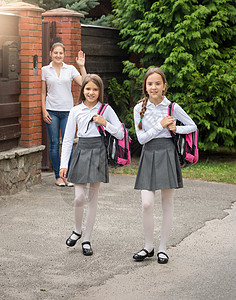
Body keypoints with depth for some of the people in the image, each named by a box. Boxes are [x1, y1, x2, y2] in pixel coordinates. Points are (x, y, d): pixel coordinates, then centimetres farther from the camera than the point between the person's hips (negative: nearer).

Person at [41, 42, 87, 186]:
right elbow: (43, 92, 7)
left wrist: (82, 66, -10)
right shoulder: (45, 70, 6)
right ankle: (58, 176, 11)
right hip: (51, 111, 0)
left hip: (67, 110, 0)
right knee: (54, 144, 2)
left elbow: (84, 83, -4)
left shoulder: (70, 69, 6)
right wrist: (44, 110, -1)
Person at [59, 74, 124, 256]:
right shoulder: (76, 111, 5)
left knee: (93, 198, 4)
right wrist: (64, 164, -2)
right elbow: (68, 139, 4)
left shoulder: (106, 110, 3)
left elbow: (120, 134, 2)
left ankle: (87, 239, 14)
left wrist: (105, 123, -13)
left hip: (98, 153, 0)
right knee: (79, 198, -7)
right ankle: (77, 231, 20)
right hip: (81, 152, 0)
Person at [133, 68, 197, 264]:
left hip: (167, 154, 0)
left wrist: (176, 128, -9)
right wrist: (161, 125, -13)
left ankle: (163, 248, 16)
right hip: (149, 154, 1)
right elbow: (141, 138, -4)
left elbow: (193, 126, 8)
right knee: (147, 204, -7)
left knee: (167, 203, 5)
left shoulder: (172, 107, -1)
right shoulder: (140, 108, 1)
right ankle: (148, 247, 11)